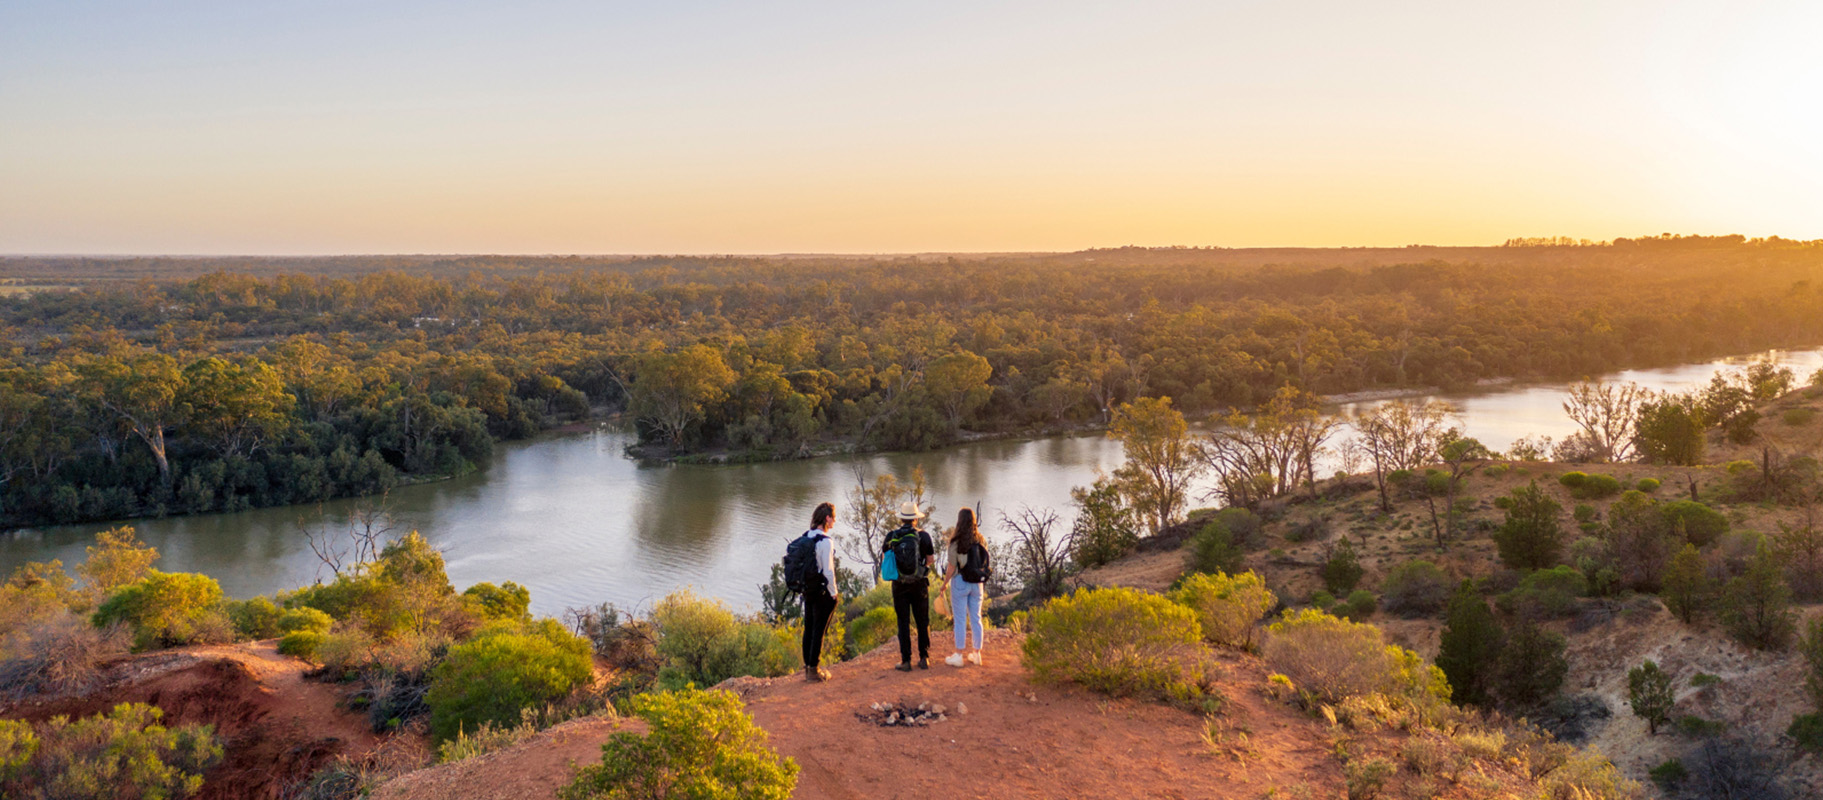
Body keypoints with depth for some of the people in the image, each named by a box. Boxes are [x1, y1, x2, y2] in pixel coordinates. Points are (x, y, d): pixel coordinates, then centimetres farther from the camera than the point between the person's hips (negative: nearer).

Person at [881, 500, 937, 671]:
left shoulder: (891, 537, -5)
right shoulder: (923, 536, -7)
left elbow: (884, 557, 9)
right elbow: (931, 561, -1)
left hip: (899, 585, 0)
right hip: (919, 584, 0)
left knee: (903, 623, 5)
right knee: (922, 622, 11)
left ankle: (906, 661, 4)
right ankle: (924, 658, 12)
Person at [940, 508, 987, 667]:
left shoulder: (956, 542, -15)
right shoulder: (980, 540, -2)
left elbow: (951, 567, -13)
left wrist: (945, 584, 0)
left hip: (960, 582, -4)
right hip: (977, 582, 4)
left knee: (960, 620, 3)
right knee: (976, 619, 12)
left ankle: (959, 655, 9)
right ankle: (976, 654, 19)